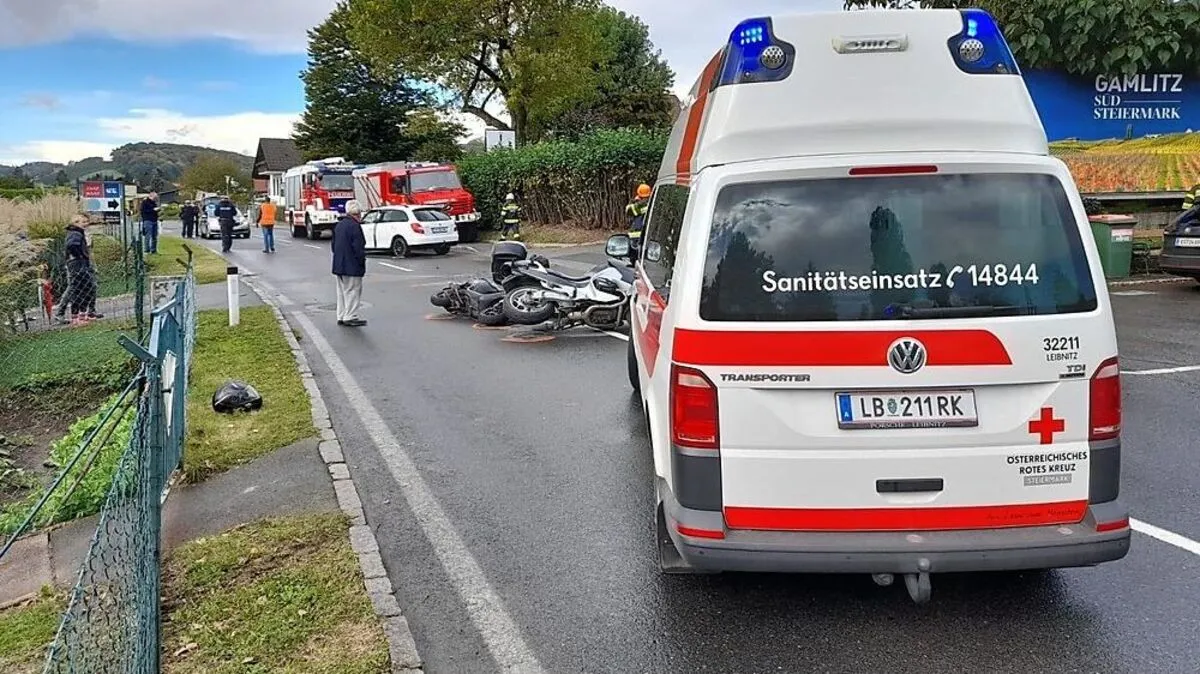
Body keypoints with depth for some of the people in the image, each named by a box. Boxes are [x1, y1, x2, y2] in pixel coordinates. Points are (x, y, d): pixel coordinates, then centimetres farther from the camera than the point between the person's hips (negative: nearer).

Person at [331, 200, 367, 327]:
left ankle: (341, 317, 18)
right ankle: (350, 317, -2)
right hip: (352, 266, -9)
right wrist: (362, 260, -9)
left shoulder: (339, 225, 12)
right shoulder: (354, 226, -17)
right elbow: (358, 247, -20)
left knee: (342, 291, 14)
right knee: (353, 290, -3)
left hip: (339, 265, 9)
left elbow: (333, 244, 18)